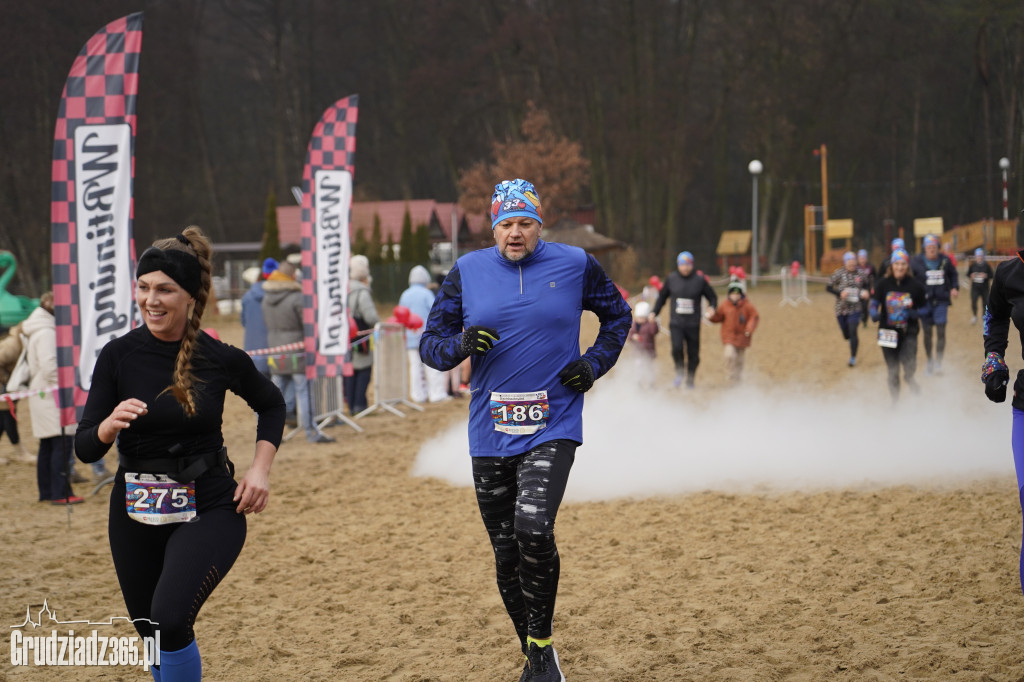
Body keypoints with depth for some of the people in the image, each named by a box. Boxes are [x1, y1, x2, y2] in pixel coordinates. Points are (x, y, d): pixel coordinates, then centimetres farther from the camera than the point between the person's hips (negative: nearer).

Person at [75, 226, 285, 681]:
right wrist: (111, 423, -28)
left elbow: (271, 405, 11)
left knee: (171, 619, -24)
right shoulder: (118, 356, -9)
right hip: (137, 510, 3)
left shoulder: (222, 360, -9)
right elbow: (85, 448, -7)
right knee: (153, 633, 16)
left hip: (210, 509, -3)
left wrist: (261, 468, -1)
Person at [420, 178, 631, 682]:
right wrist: (461, 345, -16)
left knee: (533, 530, -23)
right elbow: (430, 345, 6)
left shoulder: (575, 266, 2)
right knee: (506, 553, 7)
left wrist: (594, 364, 3)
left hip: (553, 428, -3)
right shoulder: (467, 272, 4)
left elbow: (617, 316, 18)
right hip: (490, 433, 3)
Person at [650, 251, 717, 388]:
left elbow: (712, 297, 9)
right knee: (677, 348, -21)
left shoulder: (700, 280, -1)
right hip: (676, 323, 0)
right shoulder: (671, 279, 4)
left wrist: (712, 307, -10)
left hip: (693, 324, 0)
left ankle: (690, 380, 19)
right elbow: (662, 297, 19)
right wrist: (654, 312, 12)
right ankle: (679, 371, 3)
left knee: (693, 354, 2)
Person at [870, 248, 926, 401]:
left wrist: (913, 313, -16)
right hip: (888, 332, 1)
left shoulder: (915, 286, -5)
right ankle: (895, 399, 30)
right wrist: (875, 314, -24)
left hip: (908, 332, -1)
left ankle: (909, 377, 16)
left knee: (909, 366, -20)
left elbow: (924, 308, 3)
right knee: (892, 370, 11)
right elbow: (874, 304, -3)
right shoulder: (883, 284, -4)